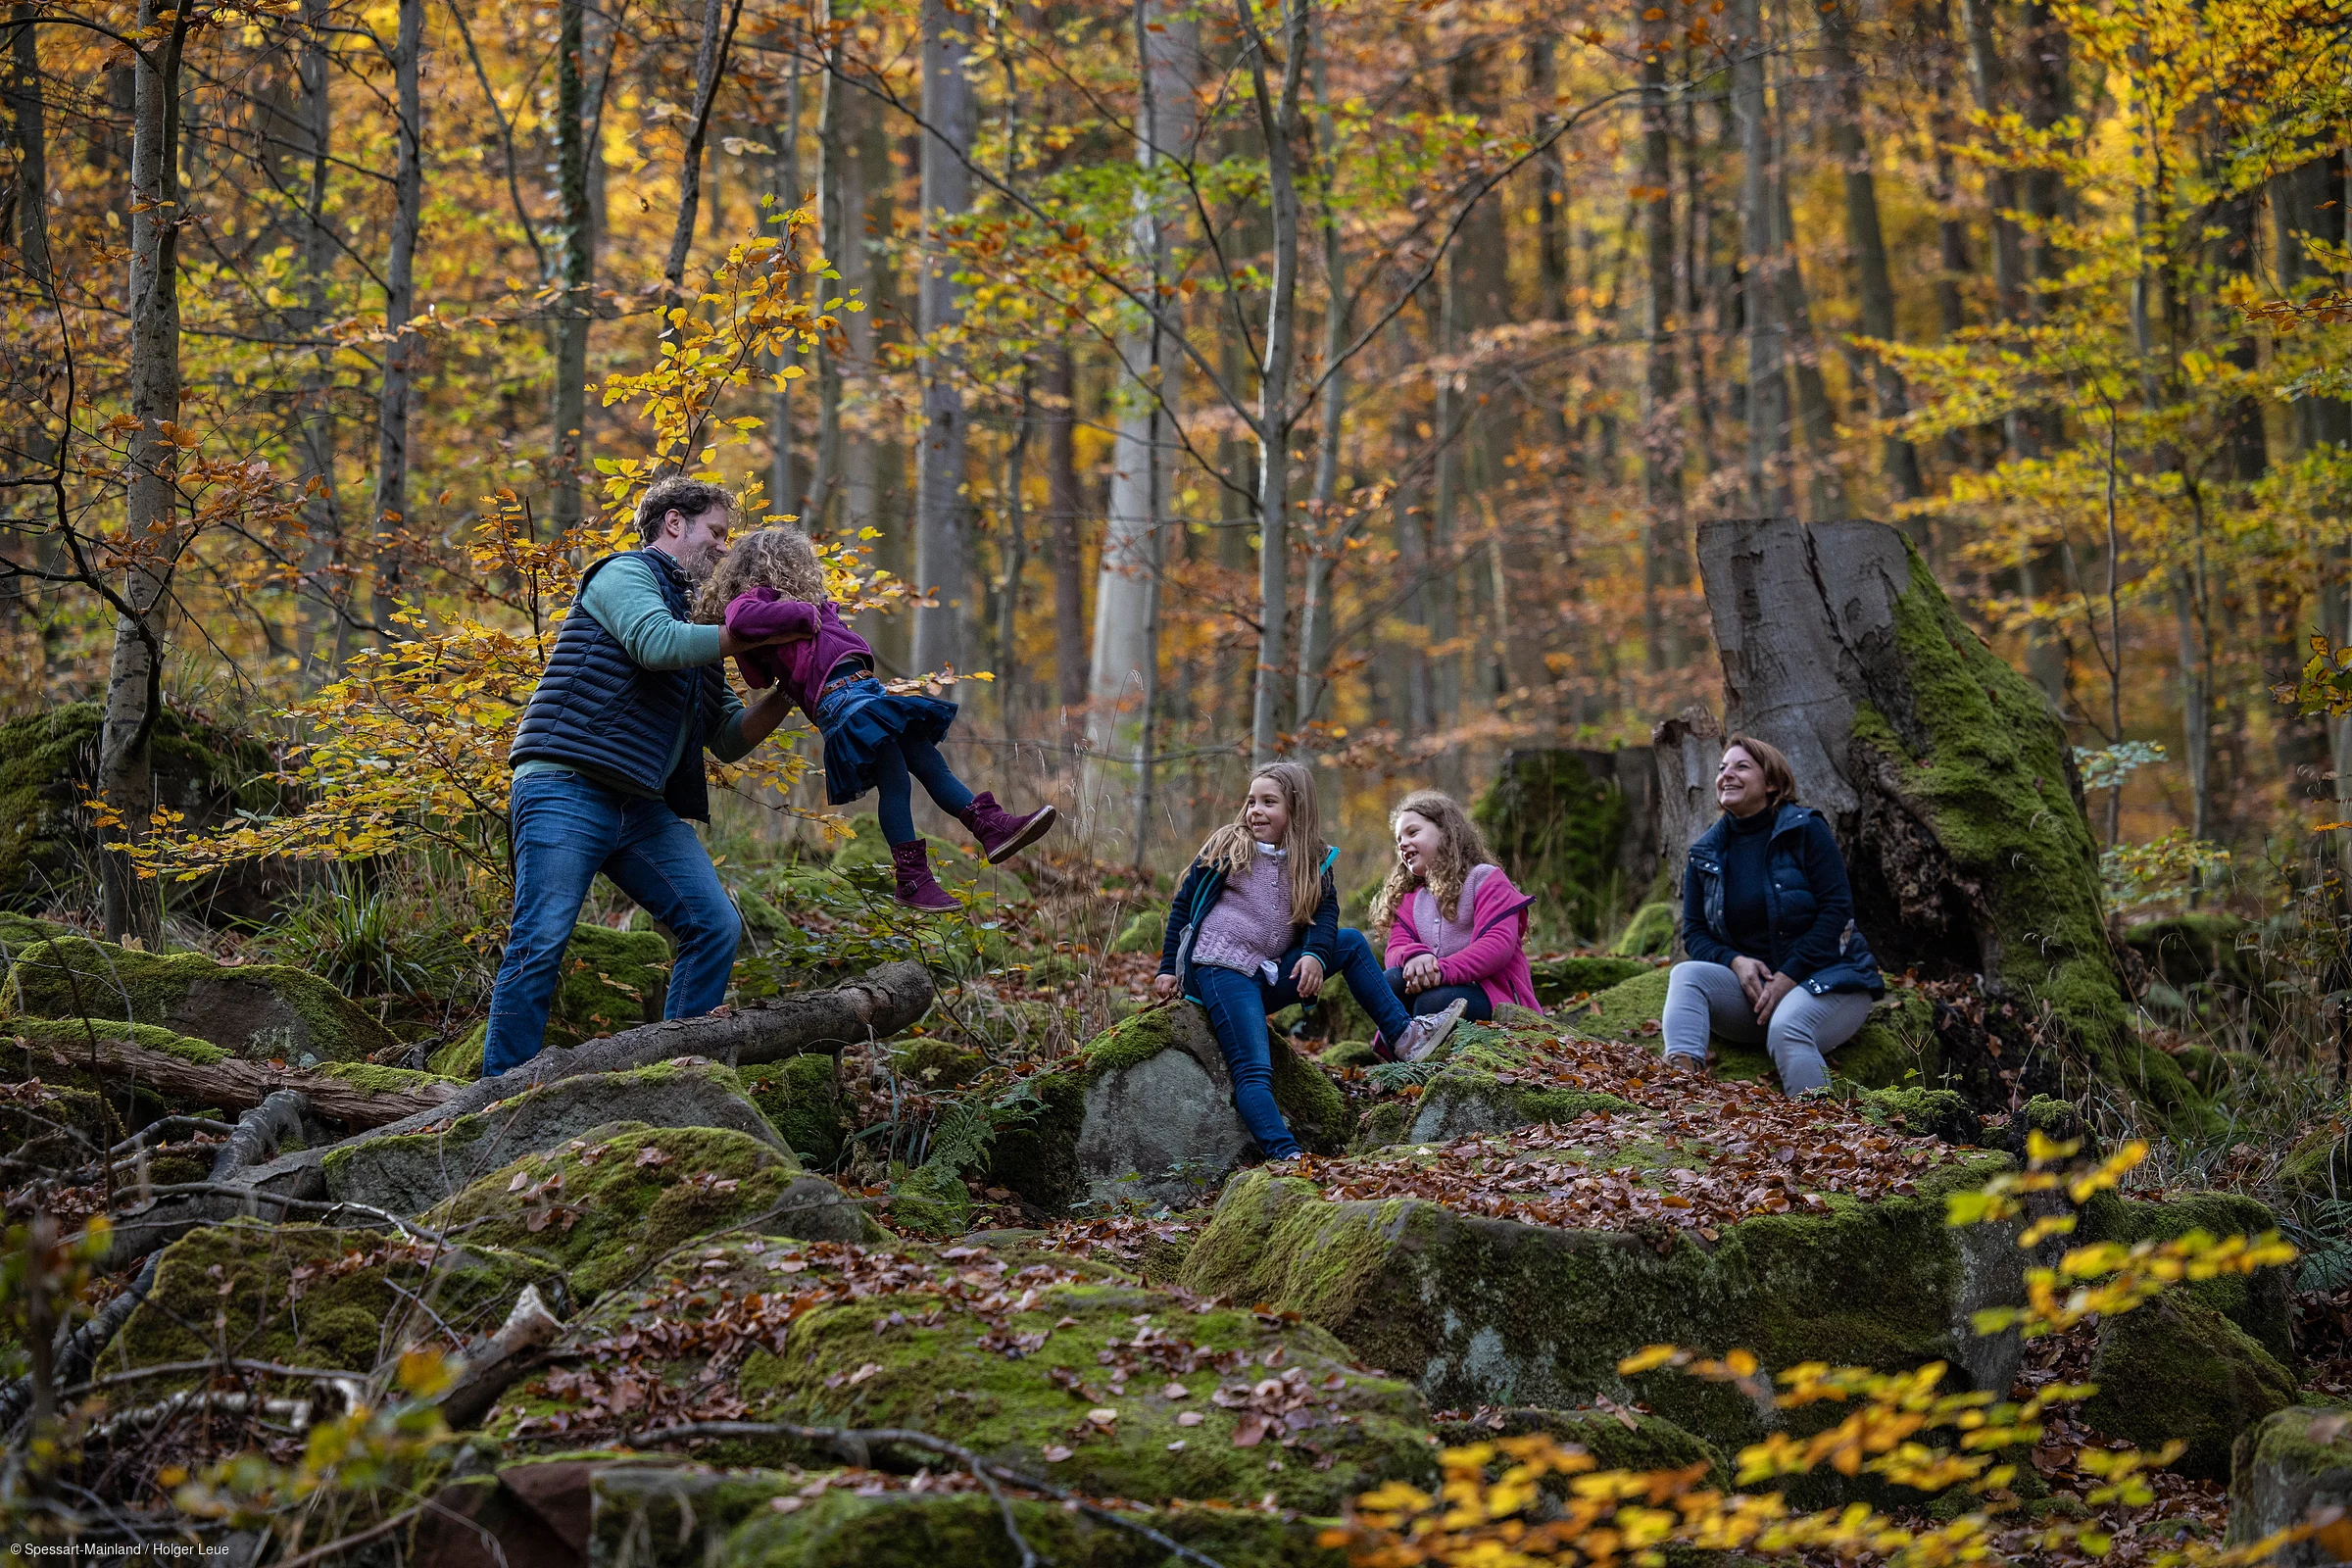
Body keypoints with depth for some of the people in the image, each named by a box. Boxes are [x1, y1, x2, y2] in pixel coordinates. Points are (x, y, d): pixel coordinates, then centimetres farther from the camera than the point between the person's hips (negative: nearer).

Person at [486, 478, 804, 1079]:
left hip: (642, 806, 8)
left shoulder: (694, 618, 26)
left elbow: (729, 737, 23)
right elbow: (655, 643, -19)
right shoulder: (624, 573, 3)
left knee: (716, 926, -2)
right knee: (541, 942, -12)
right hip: (567, 788, -8)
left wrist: (786, 693, 7)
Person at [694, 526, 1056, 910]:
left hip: (865, 688, 10)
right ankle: (911, 879, -9)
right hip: (837, 695, -10)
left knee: (930, 763, 6)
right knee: (894, 781, -13)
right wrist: (802, 615, -15)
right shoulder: (754, 598, -1)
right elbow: (740, 620, -24)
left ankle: (993, 828, 6)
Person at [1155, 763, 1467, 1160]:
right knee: (1255, 1071, -22)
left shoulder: (1314, 862, 11)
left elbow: (1325, 913, -1)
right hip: (1220, 970, -5)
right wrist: (1168, 969, 4)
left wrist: (1315, 954, -22)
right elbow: (1183, 905, 8)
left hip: (1272, 975, 5)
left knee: (1351, 943, 1)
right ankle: (1286, 1156, -40)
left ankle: (1405, 1036, -2)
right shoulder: (1227, 847, 4)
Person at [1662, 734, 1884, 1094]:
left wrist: (1788, 977, -17)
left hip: (1824, 979, -5)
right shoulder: (1706, 852, 11)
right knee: (1686, 974, -23)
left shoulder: (1806, 830, -4)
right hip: (1750, 984, 5)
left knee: (1786, 1026, -36)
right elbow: (1694, 932, 9)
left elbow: (1837, 910, -10)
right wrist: (1735, 962, -14)